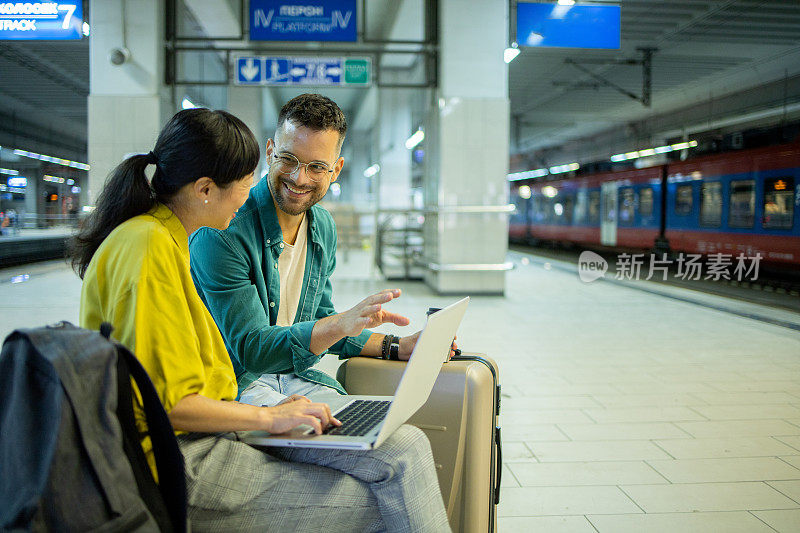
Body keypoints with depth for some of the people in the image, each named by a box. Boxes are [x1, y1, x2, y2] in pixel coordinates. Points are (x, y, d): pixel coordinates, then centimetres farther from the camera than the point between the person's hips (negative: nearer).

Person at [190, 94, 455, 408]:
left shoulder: (323, 227, 4)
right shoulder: (221, 234, -21)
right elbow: (250, 349, -22)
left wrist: (397, 346, 5)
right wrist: (343, 323, -35)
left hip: (298, 378, 6)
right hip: (236, 384, -6)